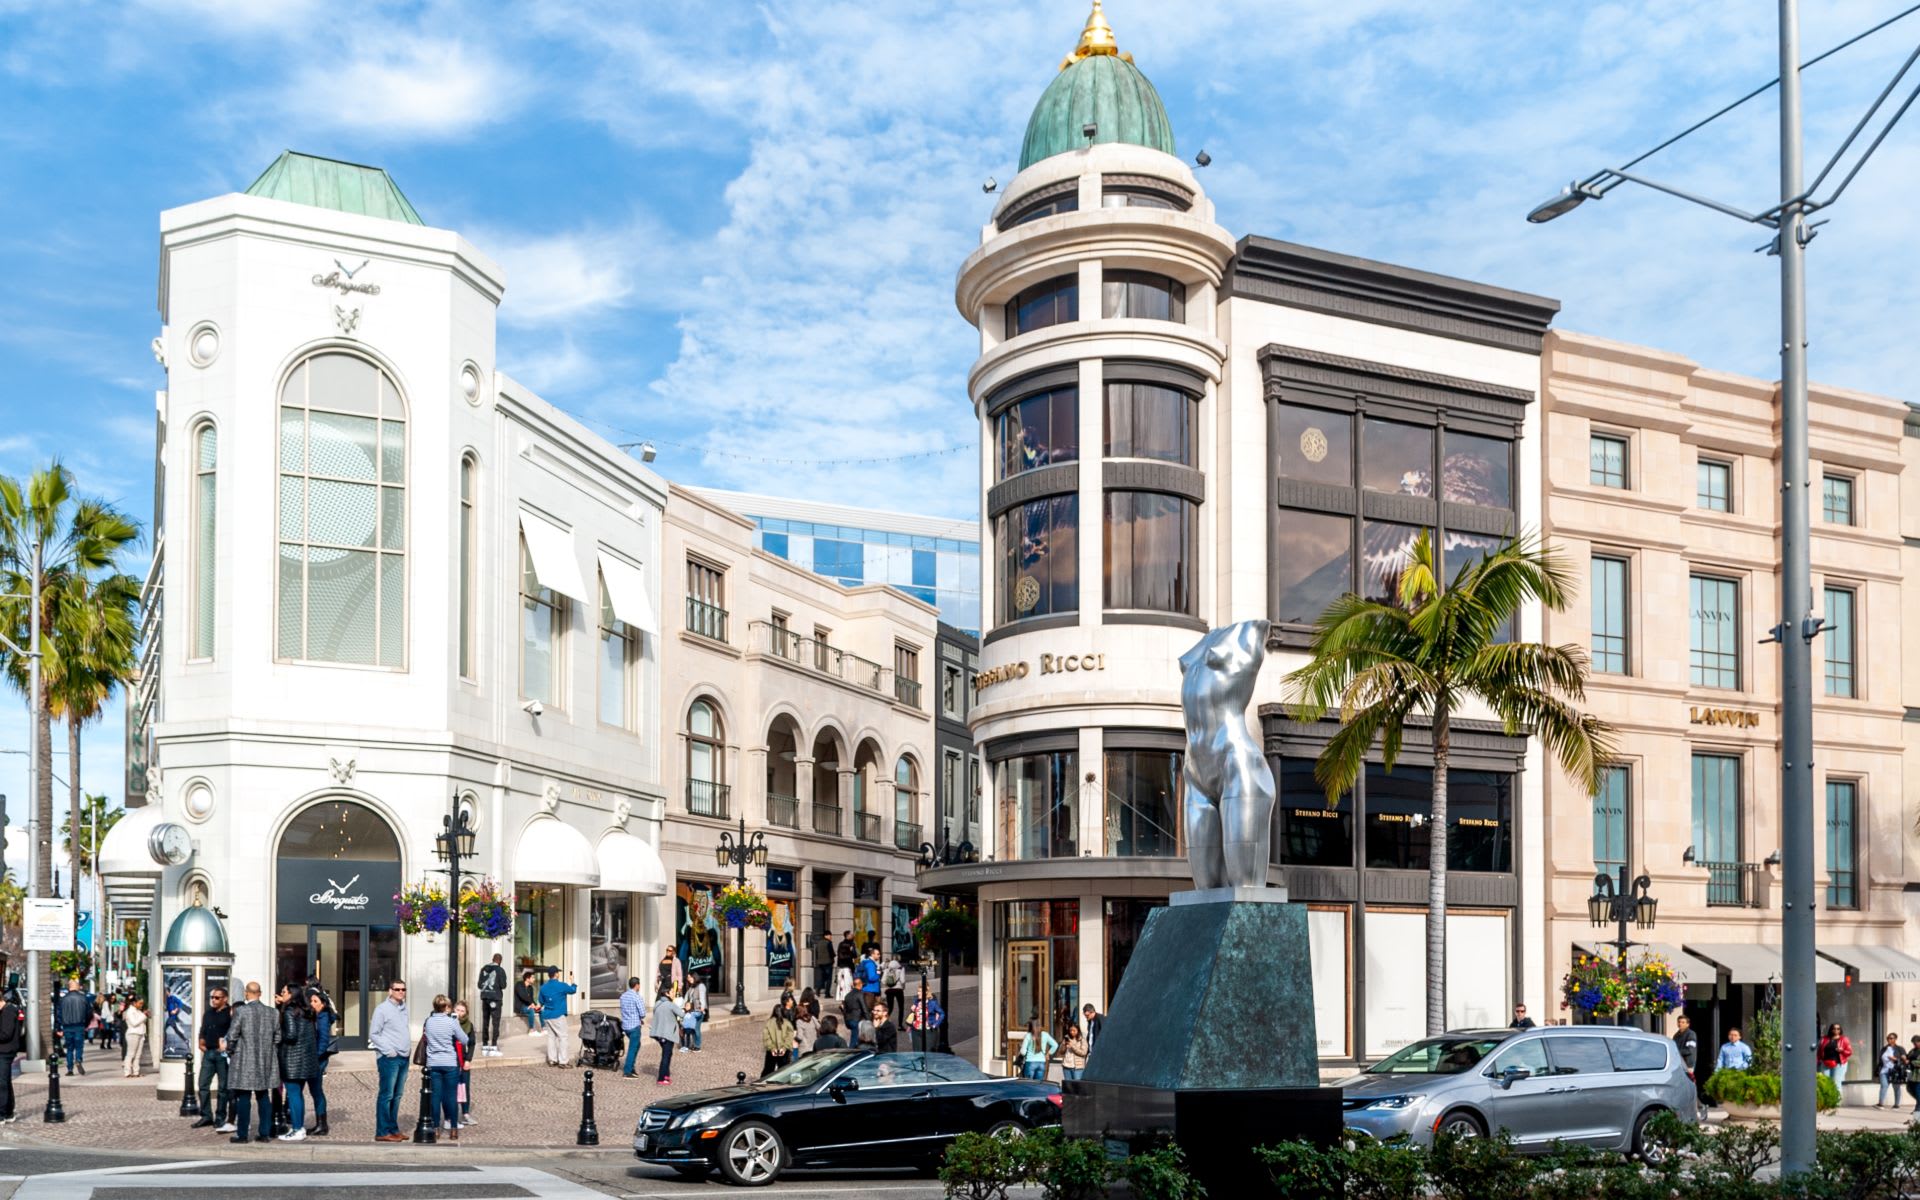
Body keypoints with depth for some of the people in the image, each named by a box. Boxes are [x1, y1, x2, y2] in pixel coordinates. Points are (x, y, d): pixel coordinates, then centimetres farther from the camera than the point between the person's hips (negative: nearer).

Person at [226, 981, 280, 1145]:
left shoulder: (241, 1011, -10)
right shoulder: (270, 1012, 4)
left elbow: (232, 1035, -10)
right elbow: (277, 1037, 8)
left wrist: (230, 1052, 5)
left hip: (245, 1060, -4)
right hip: (266, 1062, 4)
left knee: (244, 1097, 0)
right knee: (264, 1096, 11)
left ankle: (242, 1134, 3)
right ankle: (265, 1133, 13)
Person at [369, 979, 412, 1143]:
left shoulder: (403, 1008, 14)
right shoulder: (382, 1009, -7)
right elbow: (373, 1034, -8)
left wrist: (408, 1048, 11)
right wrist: (388, 1051, -13)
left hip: (404, 1057, 7)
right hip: (389, 1058, -7)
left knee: (397, 1096, 11)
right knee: (386, 1095, -6)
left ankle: (393, 1129, 17)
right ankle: (382, 1132, -3)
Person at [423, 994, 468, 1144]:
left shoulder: (428, 1022, 0)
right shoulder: (452, 1022, -10)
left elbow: (424, 1039, 14)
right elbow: (465, 1040, -3)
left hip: (433, 1064, 3)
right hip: (450, 1063, -3)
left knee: (436, 1096, 7)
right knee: (451, 1096, 3)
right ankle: (453, 1130, 4)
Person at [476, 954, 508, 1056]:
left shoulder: (484, 969, 7)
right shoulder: (500, 970, -7)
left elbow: (479, 984, 9)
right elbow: (503, 985, -9)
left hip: (485, 998, 5)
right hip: (495, 998, -5)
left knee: (485, 1022, 10)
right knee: (495, 1022, -3)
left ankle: (485, 1046, 12)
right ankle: (493, 1047, -8)